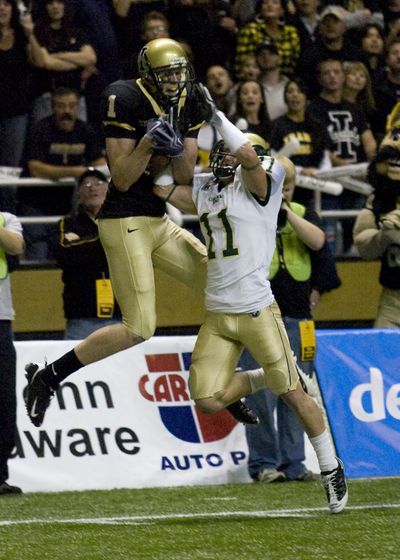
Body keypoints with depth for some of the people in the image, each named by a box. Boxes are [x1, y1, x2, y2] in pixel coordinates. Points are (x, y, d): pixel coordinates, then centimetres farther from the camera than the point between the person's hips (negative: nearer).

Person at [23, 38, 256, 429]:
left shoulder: (188, 104, 6)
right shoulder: (125, 101, -15)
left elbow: (183, 177, 6)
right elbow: (122, 178, -15)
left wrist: (178, 150, -15)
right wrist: (148, 142, -29)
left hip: (159, 220, 8)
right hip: (125, 222, -8)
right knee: (138, 329, -13)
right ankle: (47, 377, -2)